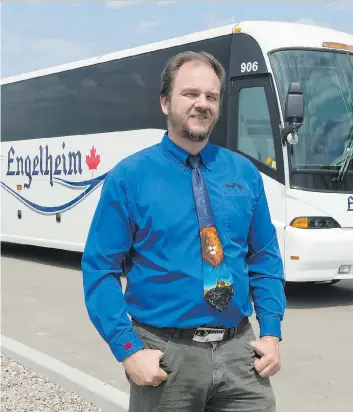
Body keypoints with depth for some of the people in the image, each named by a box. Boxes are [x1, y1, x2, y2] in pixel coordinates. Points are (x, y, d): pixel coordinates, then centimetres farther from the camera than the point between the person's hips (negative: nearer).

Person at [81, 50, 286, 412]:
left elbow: (265, 258, 11)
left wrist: (271, 332, 2)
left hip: (240, 350, 3)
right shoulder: (129, 177, -6)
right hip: (166, 354, -3)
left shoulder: (244, 173, 6)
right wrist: (129, 350, -13)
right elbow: (100, 269, -7)